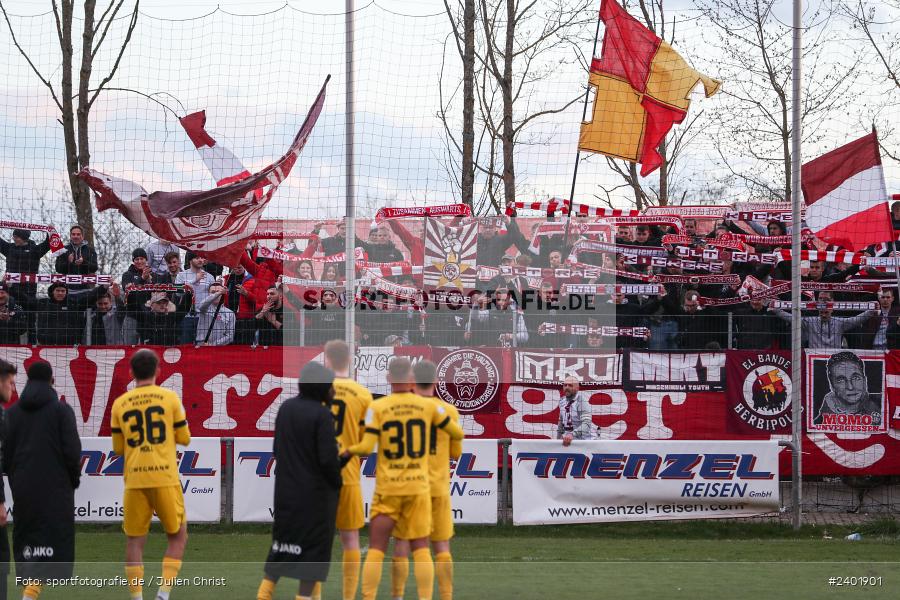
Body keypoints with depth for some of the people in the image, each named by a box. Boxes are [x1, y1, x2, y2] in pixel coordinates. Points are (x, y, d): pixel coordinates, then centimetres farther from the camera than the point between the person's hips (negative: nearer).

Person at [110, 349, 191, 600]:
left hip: (135, 480, 2)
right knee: (178, 536, 11)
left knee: (134, 540, 9)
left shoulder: (120, 404, 5)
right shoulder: (170, 398, 0)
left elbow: (118, 448, 11)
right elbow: (184, 438, 6)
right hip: (165, 478, -2)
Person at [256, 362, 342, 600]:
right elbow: (328, 458, -18)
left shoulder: (286, 408, 4)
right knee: (314, 547, 2)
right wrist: (337, 483, -2)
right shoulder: (322, 415, -17)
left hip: (286, 489, 7)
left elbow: (277, 447, 11)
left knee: (282, 543, 17)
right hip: (315, 492, -7)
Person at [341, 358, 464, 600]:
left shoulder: (377, 407, -6)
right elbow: (458, 433, 9)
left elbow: (367, 447, -11)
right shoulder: (428, 406, -1)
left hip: (387, 488, -1)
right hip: (419, 488, 1)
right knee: (420, 549, 5)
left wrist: (347, 452, 8)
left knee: (376, 549, 4)